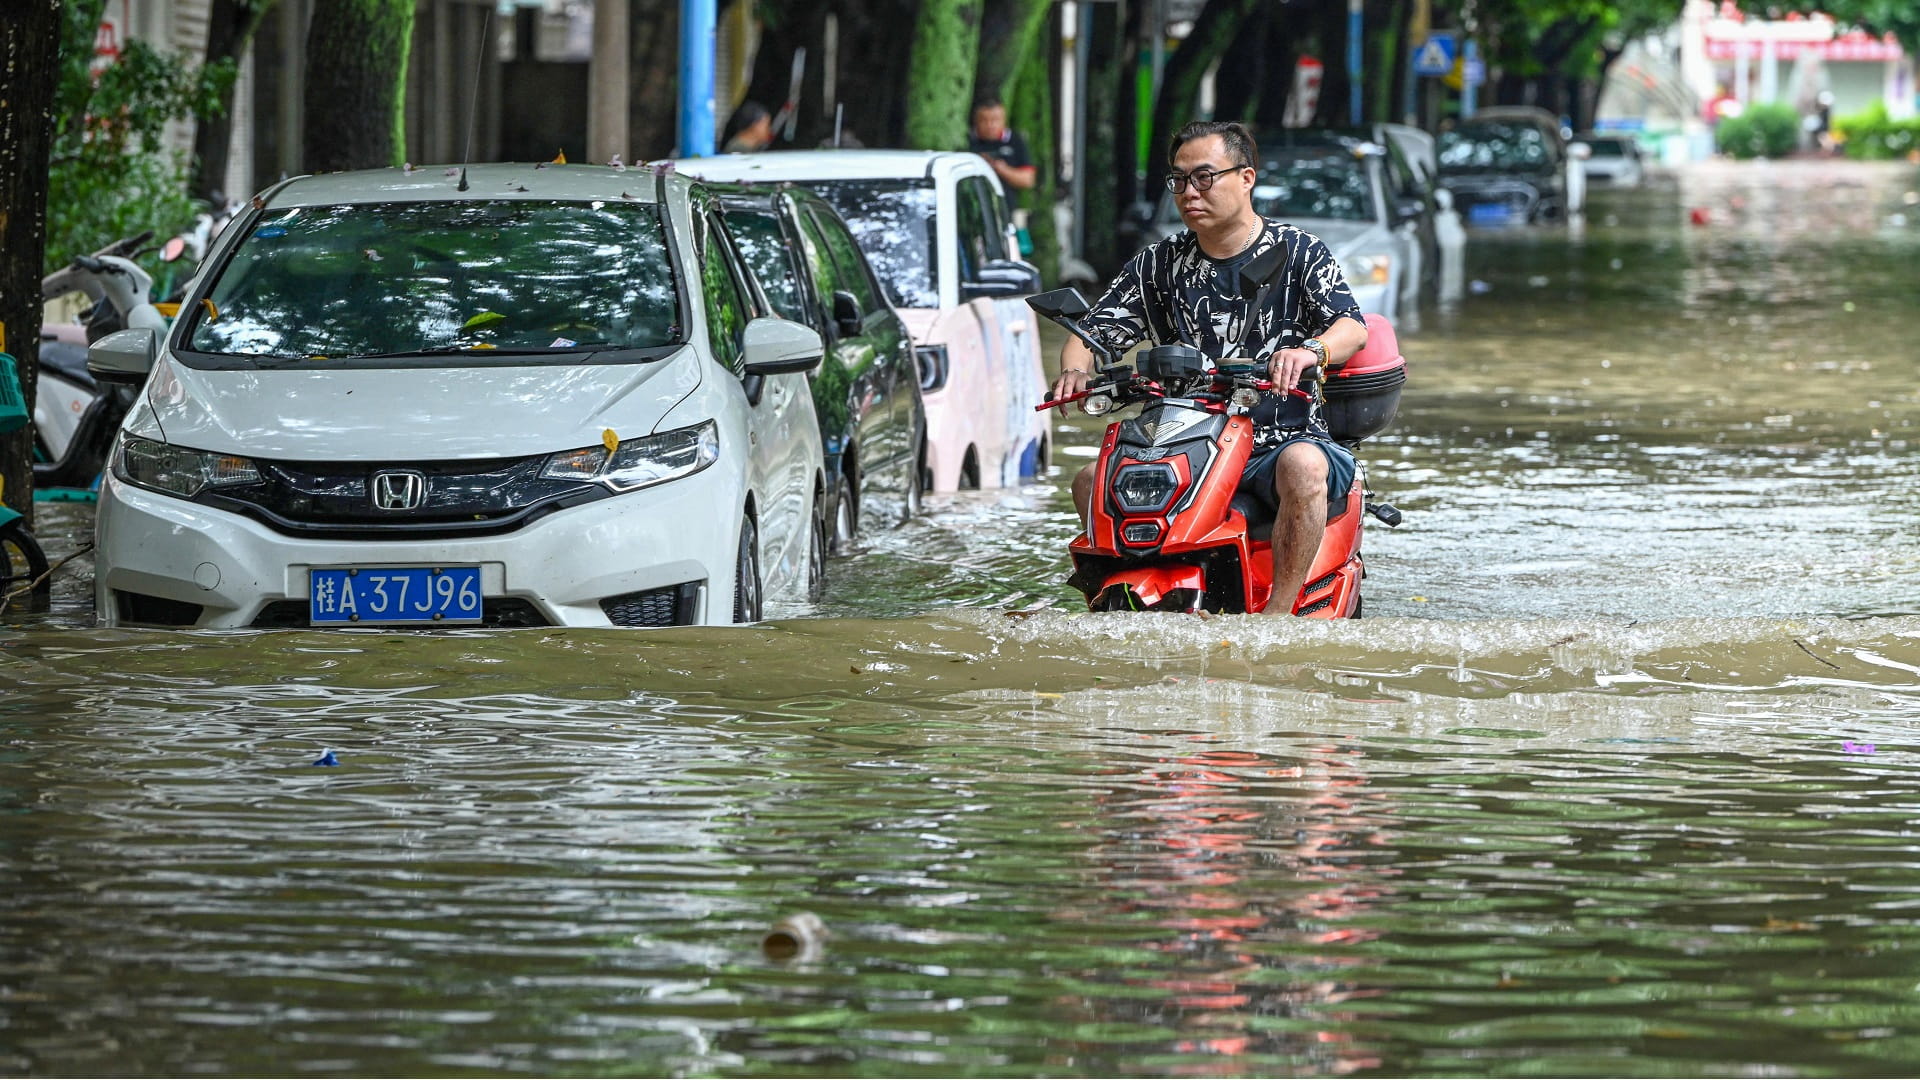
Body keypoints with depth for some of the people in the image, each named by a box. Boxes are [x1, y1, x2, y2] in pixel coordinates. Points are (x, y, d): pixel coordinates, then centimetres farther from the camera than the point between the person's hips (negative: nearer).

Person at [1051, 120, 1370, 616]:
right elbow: (1094, 332, 10)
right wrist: (1076, 370, -15)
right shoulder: (1158, 265, 13)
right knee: (1091, 481, -18)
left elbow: (1352, 326, -12)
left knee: (1302, 465, -39)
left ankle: (1279, 616, -34)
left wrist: (1310, 350, -36)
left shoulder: (1299, 253, 3)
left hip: (1286, 438, -4)